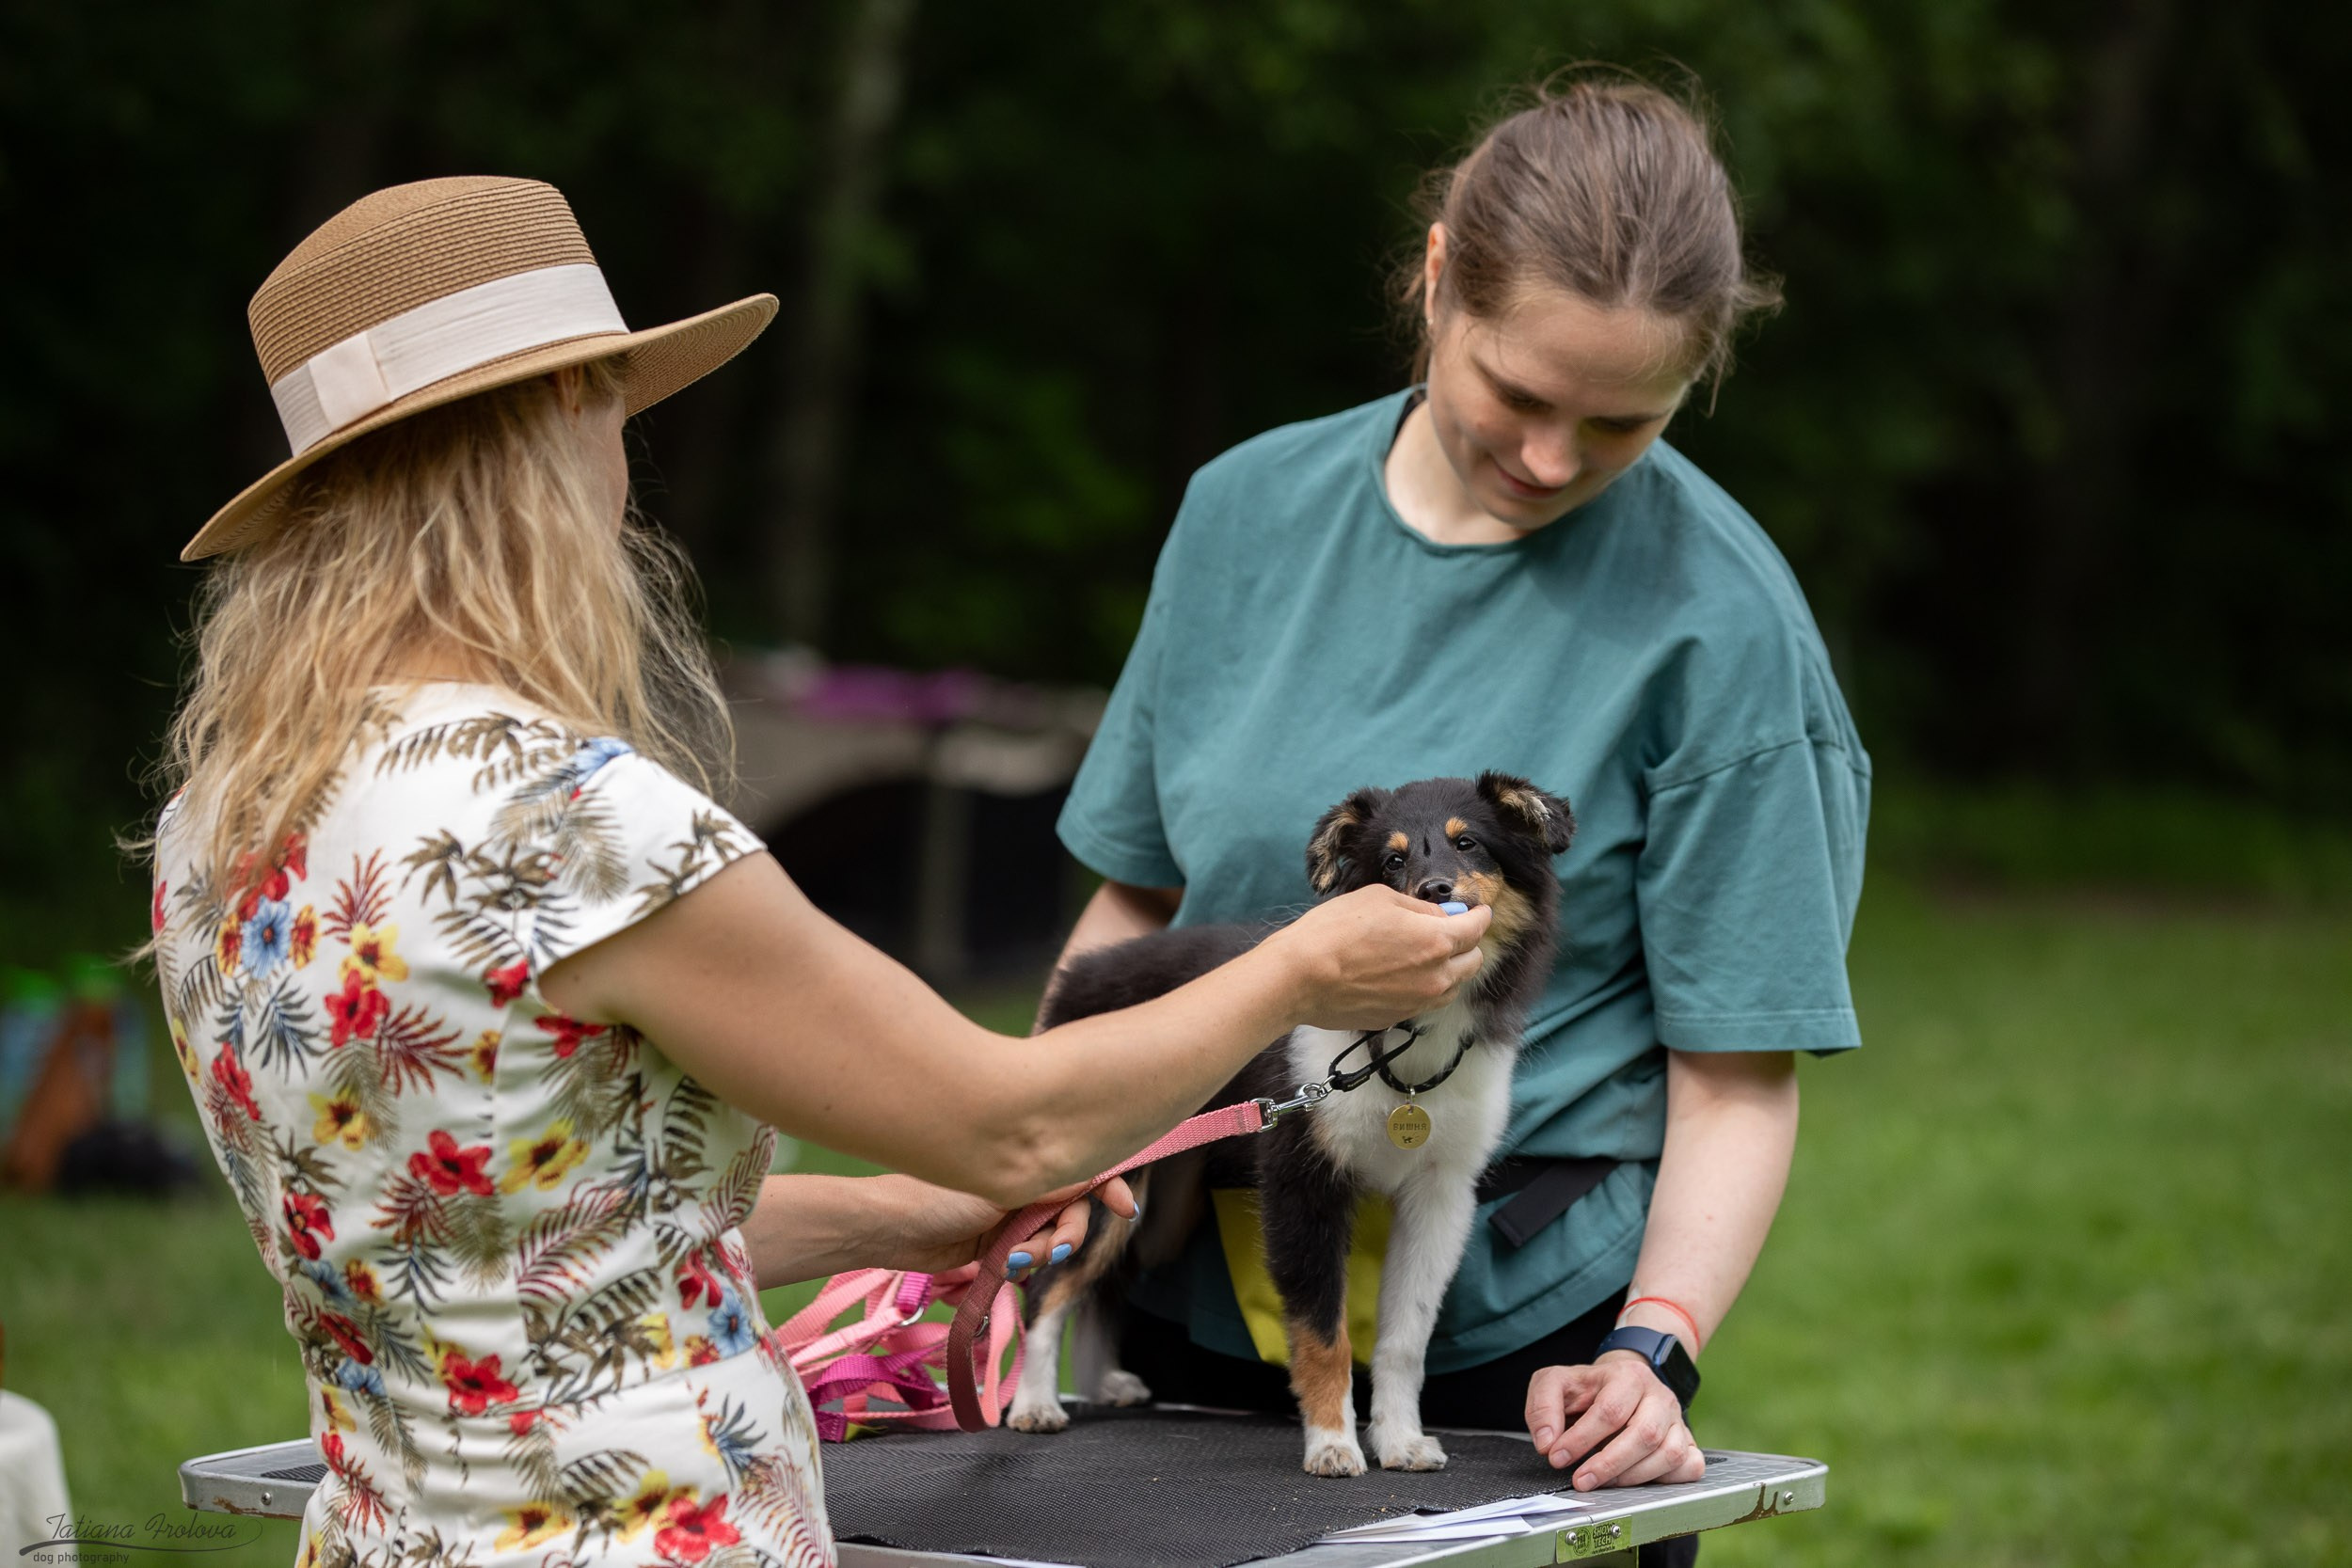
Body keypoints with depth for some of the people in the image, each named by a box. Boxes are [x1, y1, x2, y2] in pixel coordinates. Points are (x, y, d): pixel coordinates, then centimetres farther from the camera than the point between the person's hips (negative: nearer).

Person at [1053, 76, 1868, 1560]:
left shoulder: (1718, 618, -11)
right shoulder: (1248, 510, 1)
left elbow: (1737, 1079, -9)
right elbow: (1137, 903, 10)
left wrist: (1651, 1353, -23)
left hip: (1520, 1341, -3)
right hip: (1193, 1312, 4)